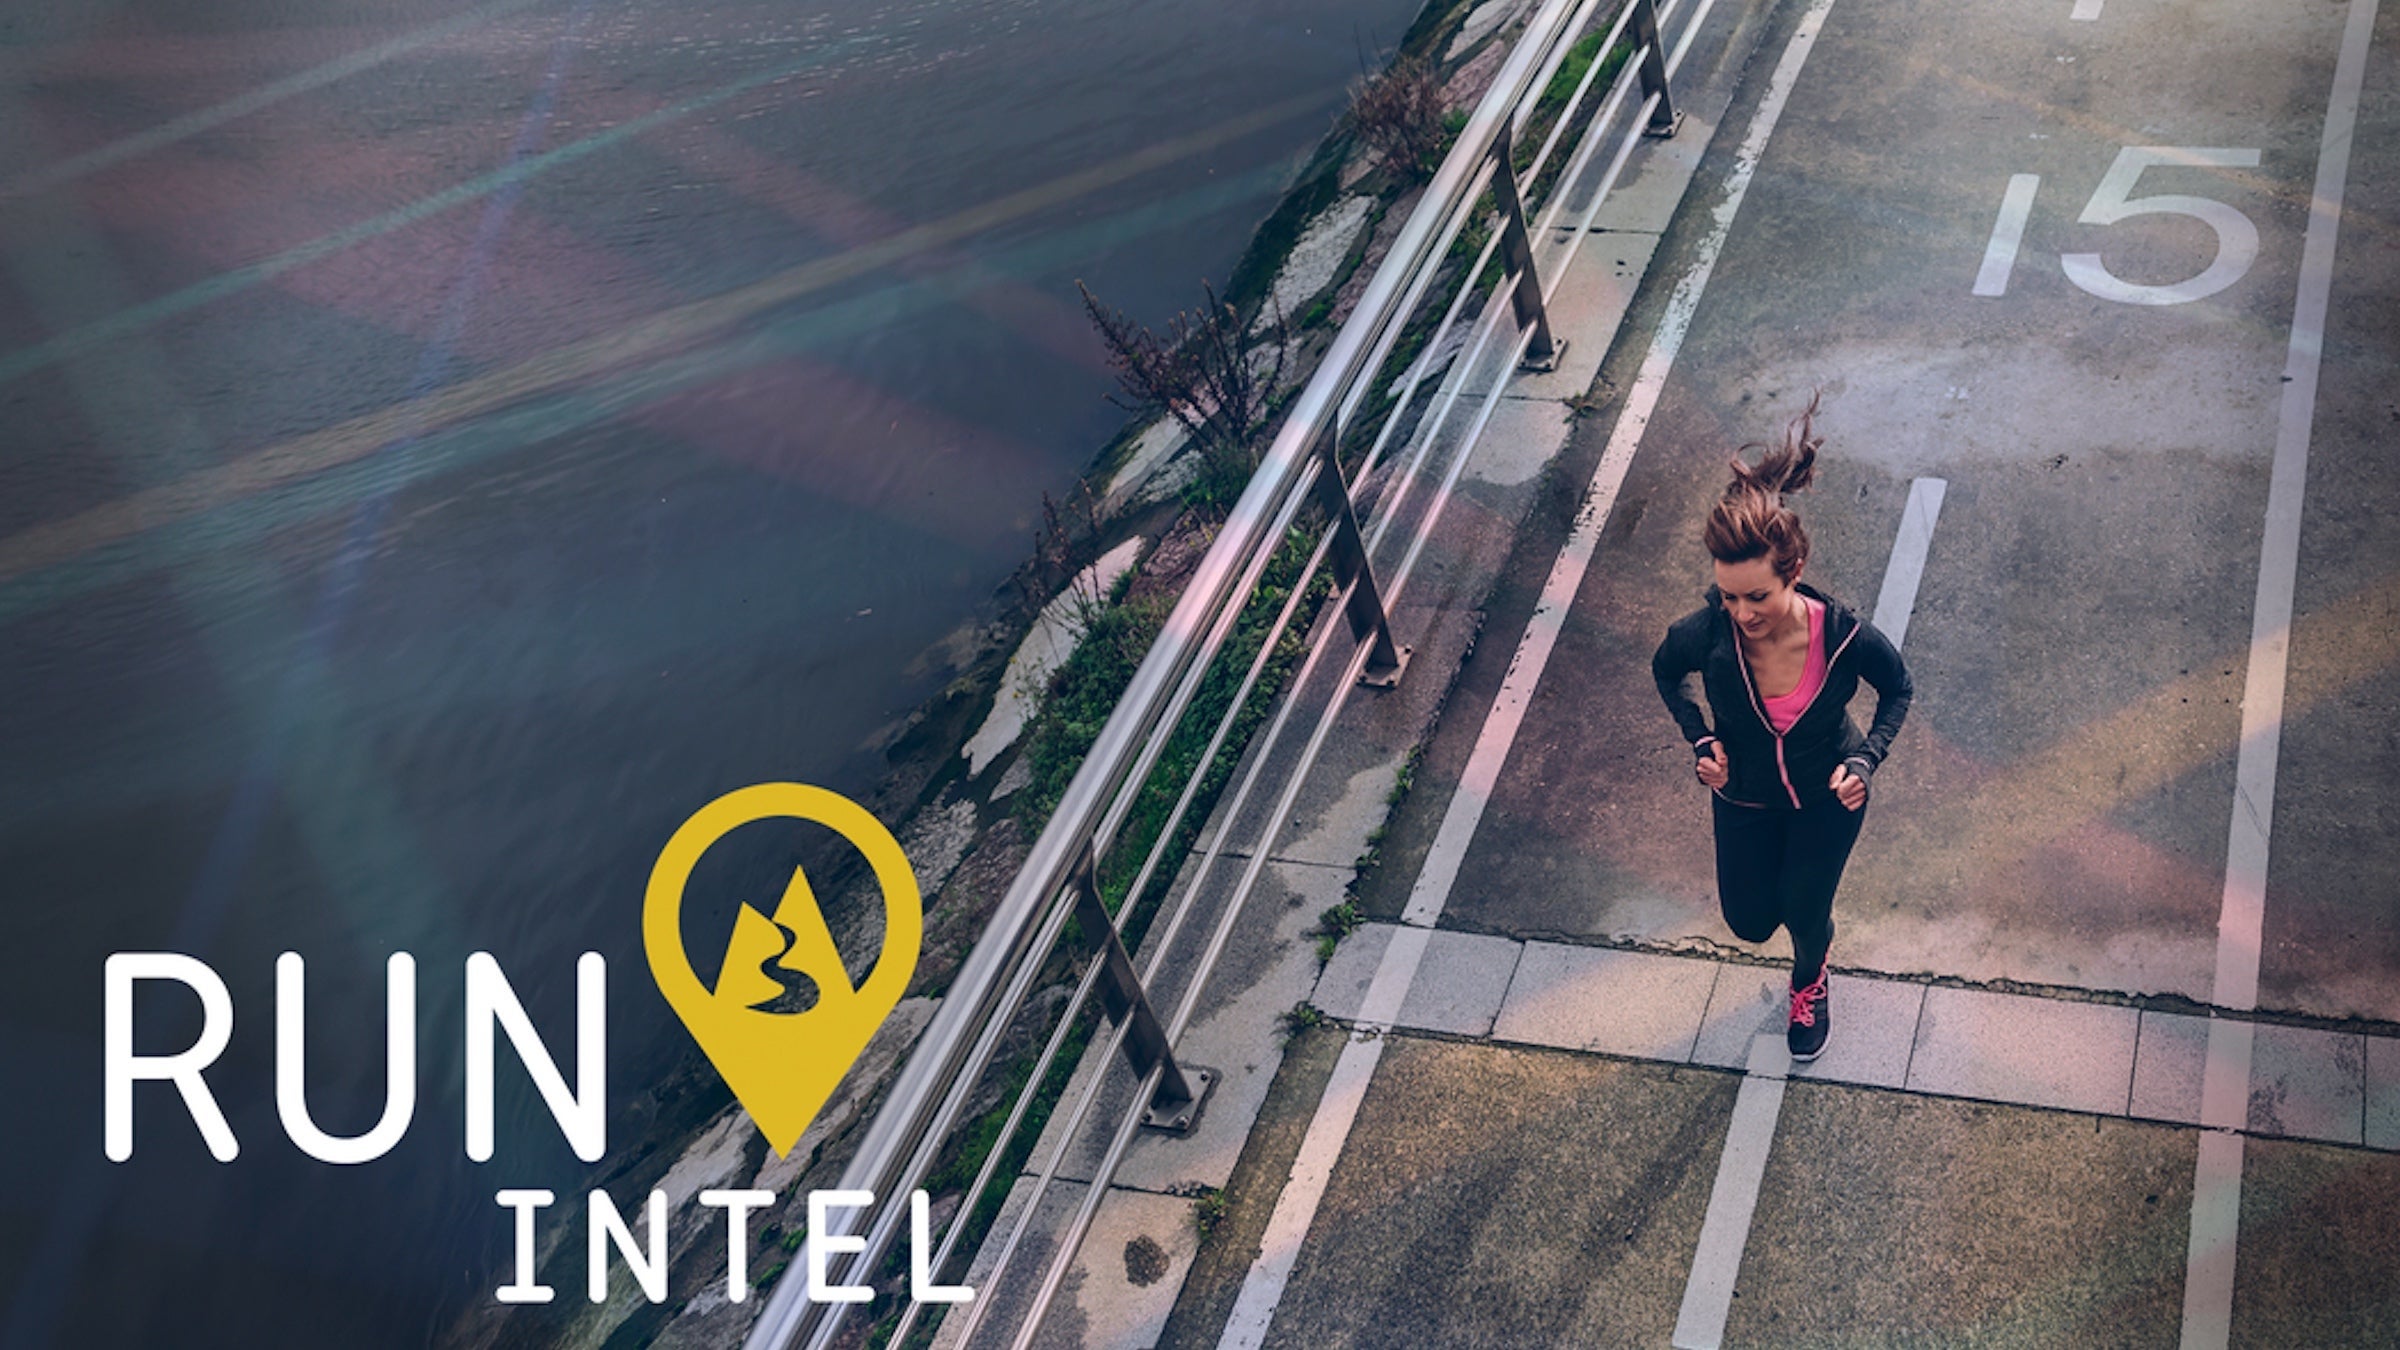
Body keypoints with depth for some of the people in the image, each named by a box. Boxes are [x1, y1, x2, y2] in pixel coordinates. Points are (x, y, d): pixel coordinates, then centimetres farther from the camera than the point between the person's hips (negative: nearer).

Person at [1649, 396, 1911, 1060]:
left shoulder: (1846, 635, -36)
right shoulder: (1705, 635, -34)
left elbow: (1897, 688, -11)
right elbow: (1666, 672, -6)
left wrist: (1866, 761, -22)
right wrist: (1701, 741, -17)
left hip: (1827, 795, -1)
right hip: (1744, 796, 1)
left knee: (1805, 916, 17)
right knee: (1749, 922, 18)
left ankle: (1809, 982, 56)